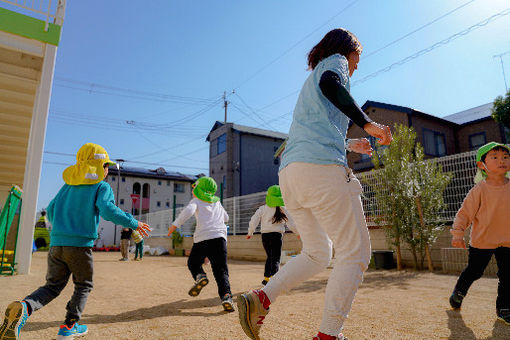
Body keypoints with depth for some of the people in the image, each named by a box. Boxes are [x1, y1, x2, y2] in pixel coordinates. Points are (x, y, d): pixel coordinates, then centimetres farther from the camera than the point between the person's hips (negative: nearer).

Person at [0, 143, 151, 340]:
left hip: (56, 243, 5)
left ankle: (24, 307, -13)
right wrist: (134, 224, -12)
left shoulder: (68, 186, 16)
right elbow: (108, 210, -20)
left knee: (52, 286, 13)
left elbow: (50, 211, 18)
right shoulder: (102, 187, -3)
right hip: (80, 245, -5)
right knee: (83, 286, 14)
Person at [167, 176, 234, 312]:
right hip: (220, 236, 3)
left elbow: (188, 210, -12)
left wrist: (175, 225, -8)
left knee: (193, 263, 21)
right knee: (221, 271, 4)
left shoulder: (196, 201, 11)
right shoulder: (217, 203, 24)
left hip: (203, 237, -3)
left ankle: (200, 276, -10)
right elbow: (226, 218, 36)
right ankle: (226, 296, -18)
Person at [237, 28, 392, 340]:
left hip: (288, 174, 9)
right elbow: (329, 84, -15)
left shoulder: (312, 79, 35)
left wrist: (348, 145, 44)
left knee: (317, 255, 16)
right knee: (355, 254, 2)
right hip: (321, 169, -9)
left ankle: (259, 299, 3)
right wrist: (367, 123, -15)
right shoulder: (335, 61, 11)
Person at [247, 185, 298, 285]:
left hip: (265, 235, 3)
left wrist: (250, 233, 13)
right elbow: (291, 224, -1)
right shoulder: (283, 210, -4)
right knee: (276, 259, 0)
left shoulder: (262, 209, -2)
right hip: (277, 235, -3)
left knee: (270, 257, 22)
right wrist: (298, 232, 15)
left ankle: (266, 278, 28)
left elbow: (253, 221, -2)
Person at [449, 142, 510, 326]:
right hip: (482, 240, -3)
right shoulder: (480, 189, -14)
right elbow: (465, 211, -14)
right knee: (473, 271, 11)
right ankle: (459, 291, 37)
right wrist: (457, 233, -22)